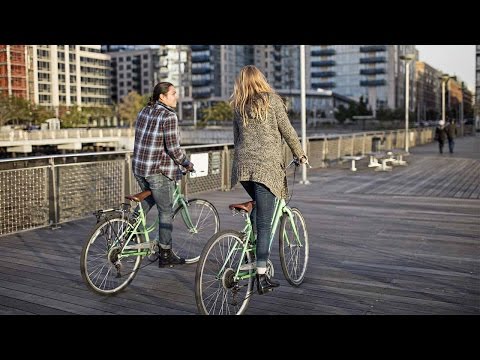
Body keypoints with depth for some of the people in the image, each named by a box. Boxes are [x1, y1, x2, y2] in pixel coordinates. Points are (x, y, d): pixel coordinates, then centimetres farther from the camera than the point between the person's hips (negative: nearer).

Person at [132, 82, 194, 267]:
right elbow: (173, 148, -18)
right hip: (158, 170, -8)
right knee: (165, 211, 4)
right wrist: (186, 164, -3)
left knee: (148, 200, 31)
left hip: (138, 167, 8)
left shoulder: (143, 111, 10)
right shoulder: (169, 116, -15)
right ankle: (165, 255, 12)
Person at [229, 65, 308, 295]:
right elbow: (287, 131, 2)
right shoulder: (271, 100, 0)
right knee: (264, 223, -3)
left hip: (242, 165, 5)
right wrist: (300, 154, 15)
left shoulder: (238, 106, 13)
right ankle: (261, 276, -2)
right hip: (266, 165, -5)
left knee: (257, 205, 28)